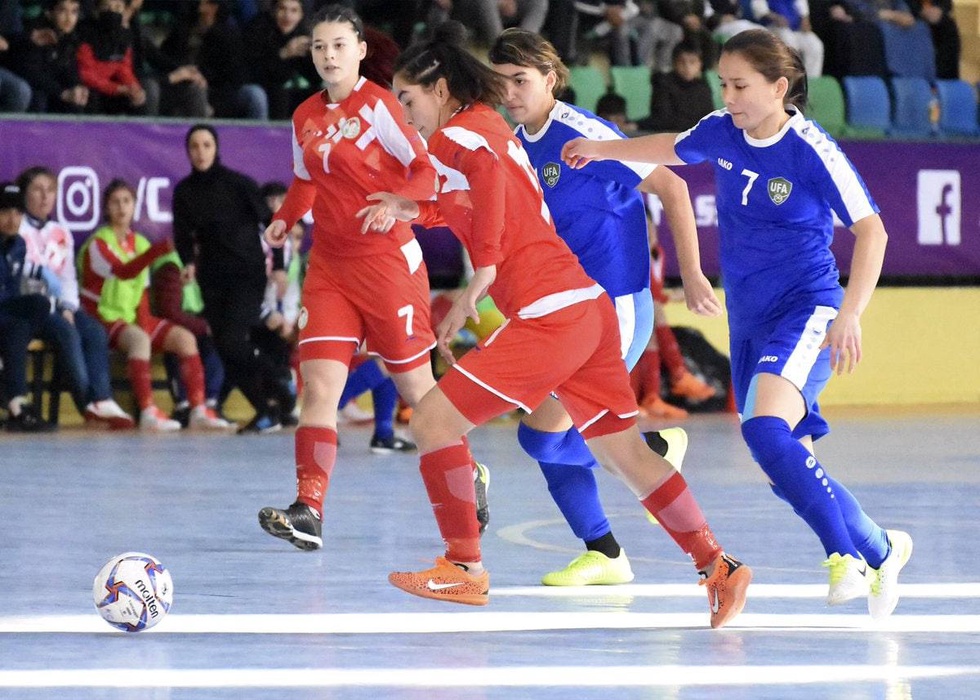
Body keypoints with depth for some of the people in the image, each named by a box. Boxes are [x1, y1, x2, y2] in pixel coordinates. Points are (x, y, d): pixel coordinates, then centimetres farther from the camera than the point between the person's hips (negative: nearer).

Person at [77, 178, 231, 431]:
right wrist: (159, 249, -44)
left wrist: (146, 323, -4)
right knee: (139, 338, -37)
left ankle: (198, 410, -14)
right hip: (105, 319, -7)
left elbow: (142, 292, 14)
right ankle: (148, 412, -43)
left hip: (134, 318, 7)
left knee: (184, 337, -10)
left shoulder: (139, 243, 13)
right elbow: (123, 272, -29)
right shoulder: (97, 244, -10)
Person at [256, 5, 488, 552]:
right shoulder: (306, 117, 9)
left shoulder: (377, 106, -9)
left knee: (416, 386, 5)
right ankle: (309, 511, -16)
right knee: (318, 383, -9)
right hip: (329, 264, 5)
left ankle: (466, 480, 28)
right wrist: (286, 219, 7)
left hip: (388, 259, -5)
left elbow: (426, 171, -13)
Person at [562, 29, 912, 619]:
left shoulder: (812, 150, -16)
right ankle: (881, 549, 25)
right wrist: (604, 149, 26)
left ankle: (846, 556, -26)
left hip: (806, 311, -7)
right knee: (790, 468, 6)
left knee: (766, 432, -31)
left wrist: (850, 314, -24)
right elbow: (672, 149, 25)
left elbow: (871, 229, -16)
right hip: (748, 320, 7)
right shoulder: (722, 132, 2)